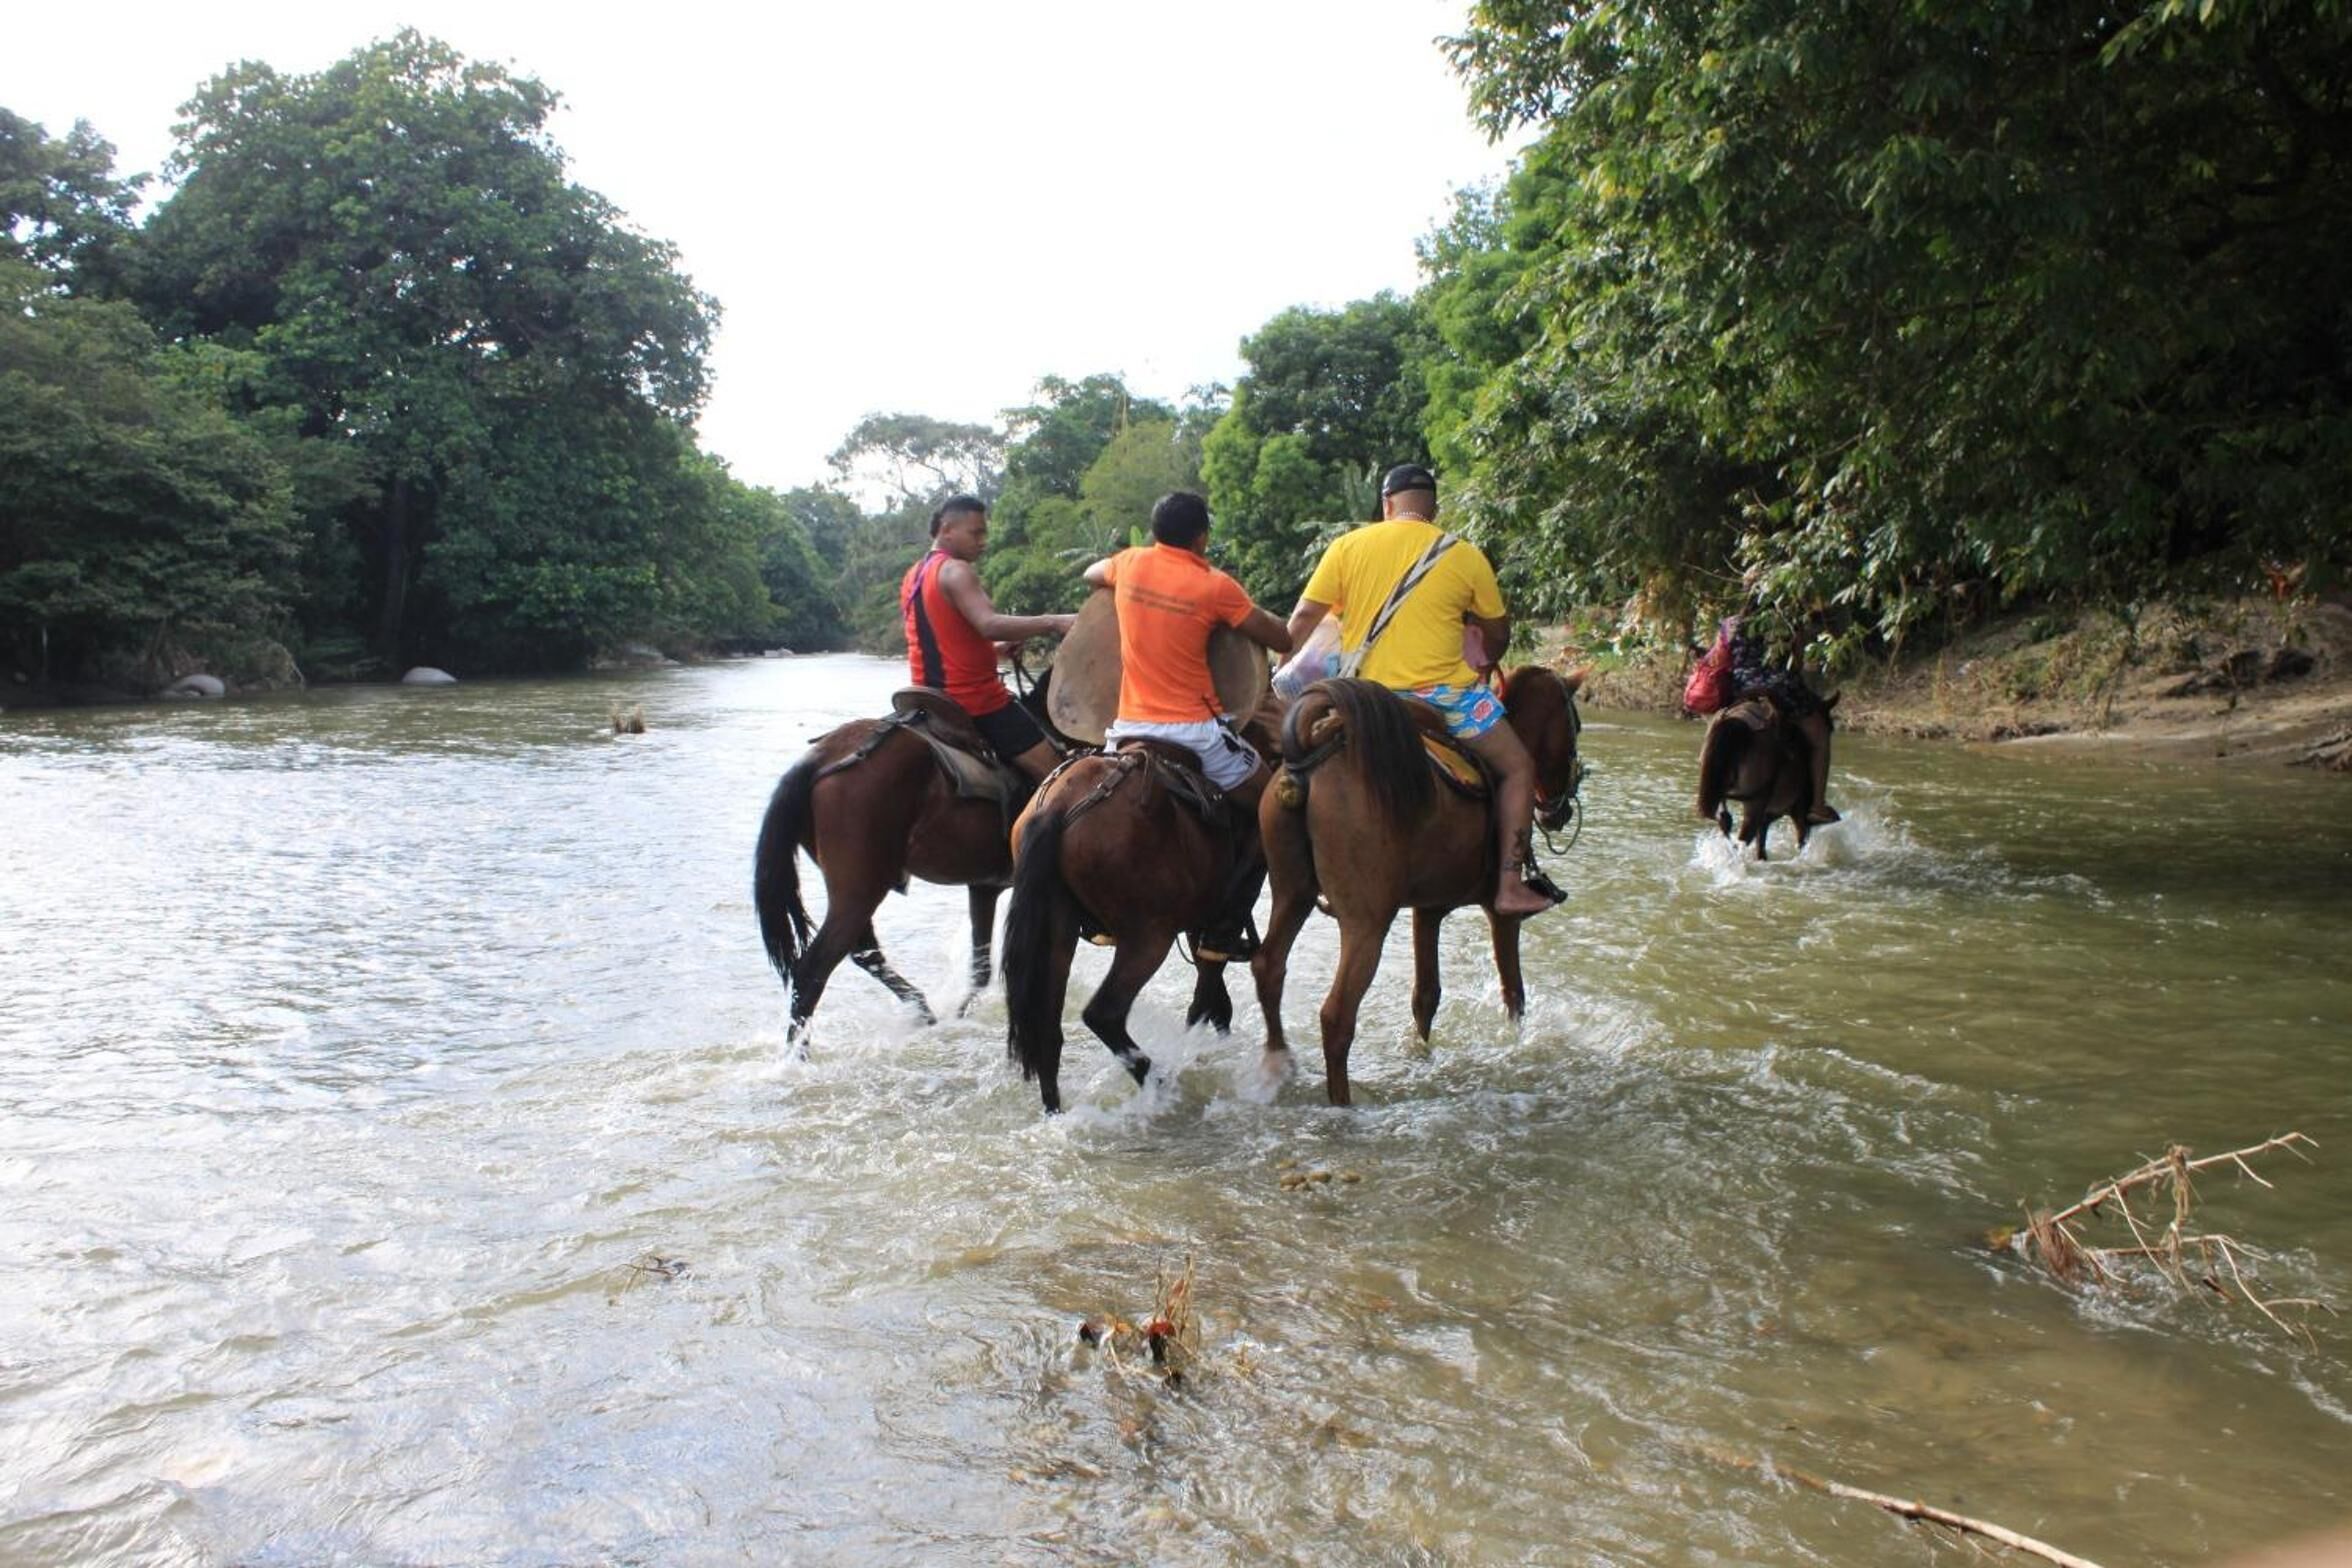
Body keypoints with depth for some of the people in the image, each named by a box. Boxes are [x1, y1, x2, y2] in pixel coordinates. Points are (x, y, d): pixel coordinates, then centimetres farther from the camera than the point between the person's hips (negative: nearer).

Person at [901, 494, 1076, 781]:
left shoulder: (914, 576, 17)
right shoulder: (955, 571, -12)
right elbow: (989, 625, -28)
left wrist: (996, 649, 15)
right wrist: (1053, 623, -31)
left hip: (932, 700, 10)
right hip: (978, 701, -9)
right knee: (1054, 771, -10)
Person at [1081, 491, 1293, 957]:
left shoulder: (1129, 564, 3)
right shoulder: (1215, 587, -9)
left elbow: (1090, 575, 27)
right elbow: (1282, 641, -2)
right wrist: (1240, 608, 14)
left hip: (1129, 726, 4)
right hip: (1195, 728, -4)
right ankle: (1223, 933, 7)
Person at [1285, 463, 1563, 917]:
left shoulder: (1347, 547, 2)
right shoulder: (1465, 556, 0)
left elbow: (1302, 620, 1)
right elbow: (1497, 633, 11)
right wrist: (1485, 669, 31)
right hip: (1442, 694, -2)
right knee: (1517, 767, 13)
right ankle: (1512, 883, 3)